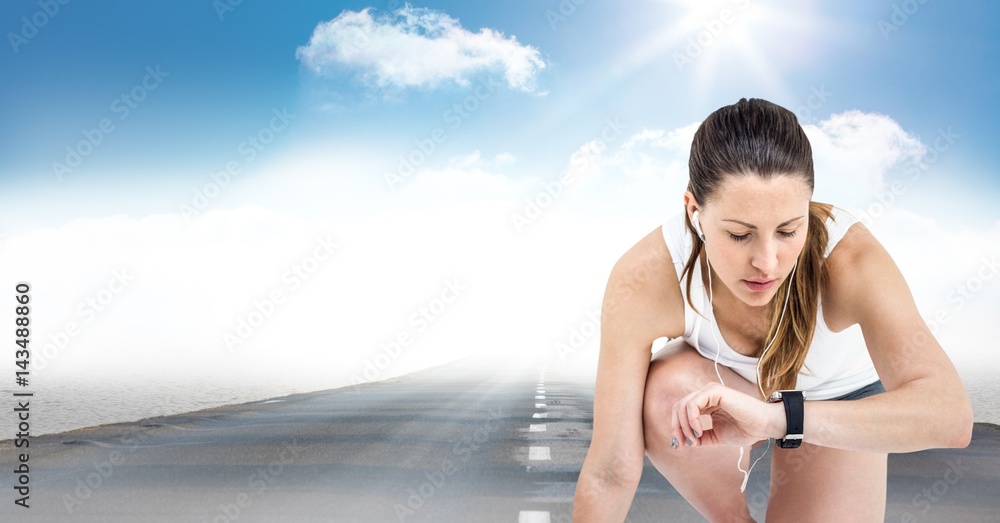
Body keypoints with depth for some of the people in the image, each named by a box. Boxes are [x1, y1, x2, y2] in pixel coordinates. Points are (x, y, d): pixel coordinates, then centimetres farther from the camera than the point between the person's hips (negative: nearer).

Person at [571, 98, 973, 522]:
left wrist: (778, 418, -60)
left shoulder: (848, 257, -37)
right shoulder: (643, 280, -36)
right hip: (726, 380, 0)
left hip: (838, 399, 0)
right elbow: (610, 472, -34)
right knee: (665, 393, -33)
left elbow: (950, 414, -49)